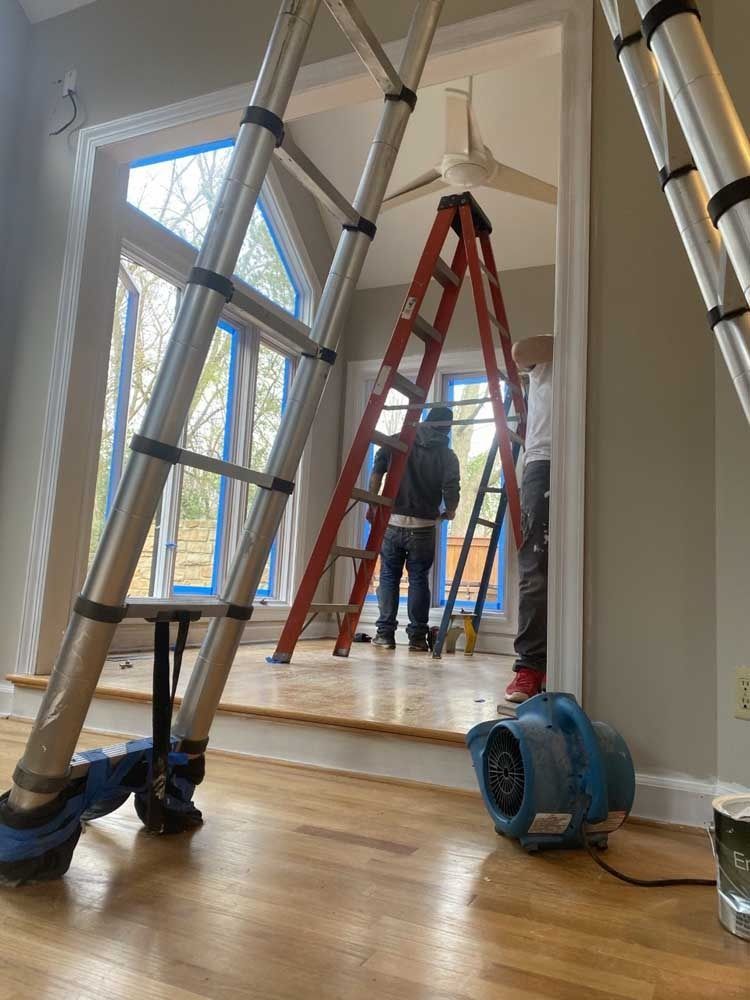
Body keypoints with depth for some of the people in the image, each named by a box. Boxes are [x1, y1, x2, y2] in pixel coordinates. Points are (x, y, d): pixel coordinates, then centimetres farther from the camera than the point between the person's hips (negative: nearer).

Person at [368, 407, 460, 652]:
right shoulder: (447, 455, 2)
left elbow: (376, 473, -3)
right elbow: (451, 491, -6)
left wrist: (373, 506, 5)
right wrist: (449, 512, 14)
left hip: (392, 521, 1)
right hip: (423, 526, -1)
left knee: (389, 577, 9)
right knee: (419, 579, 7)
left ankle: (385, 633, 11)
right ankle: (417, 637, 10)